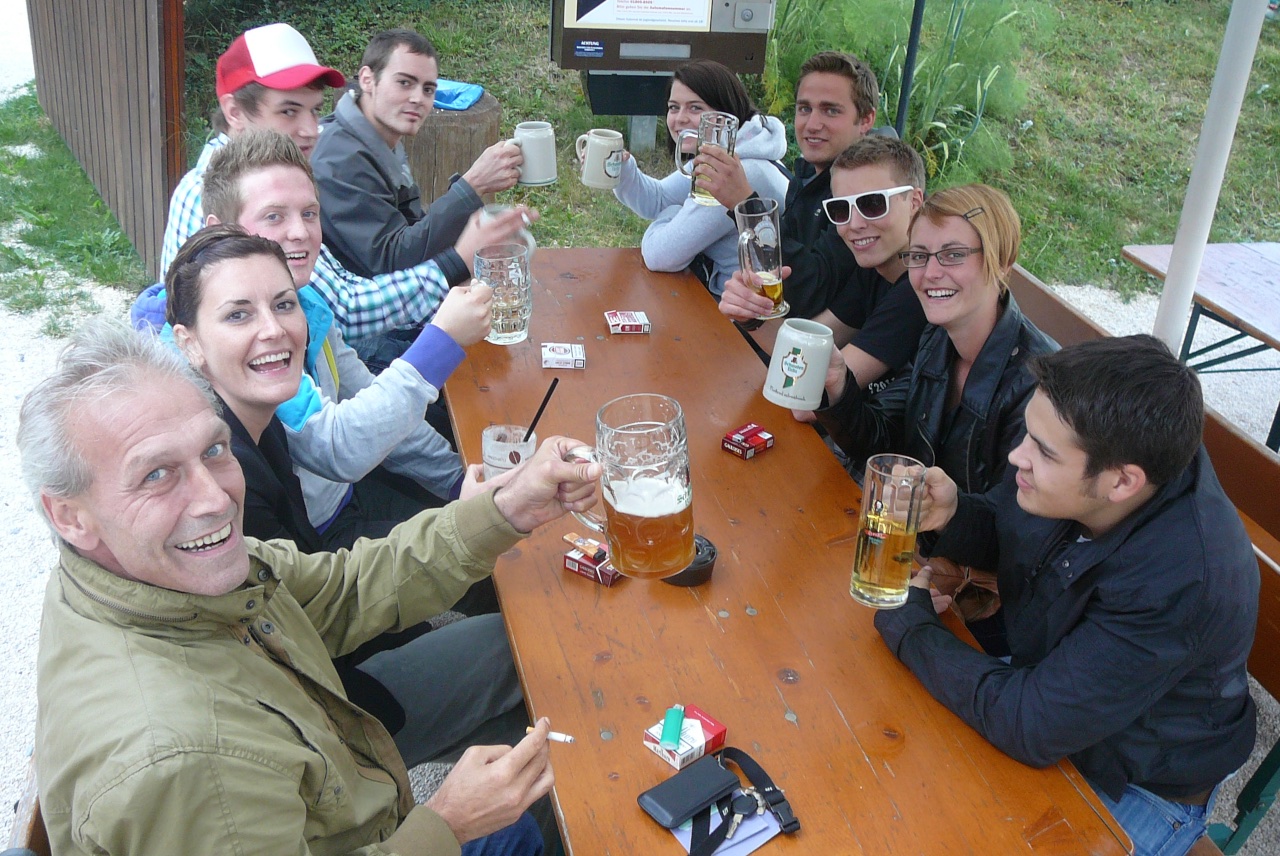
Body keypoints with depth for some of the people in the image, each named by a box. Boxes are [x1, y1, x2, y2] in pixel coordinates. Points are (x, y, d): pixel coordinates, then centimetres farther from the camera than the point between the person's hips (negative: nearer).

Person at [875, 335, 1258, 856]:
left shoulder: (1179, 582, -39)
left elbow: (1029, 726, -34)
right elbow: (1000, 530, 3)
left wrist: (907, 617, -22)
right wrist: (950, 515, -21)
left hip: (1135, 789, -6)